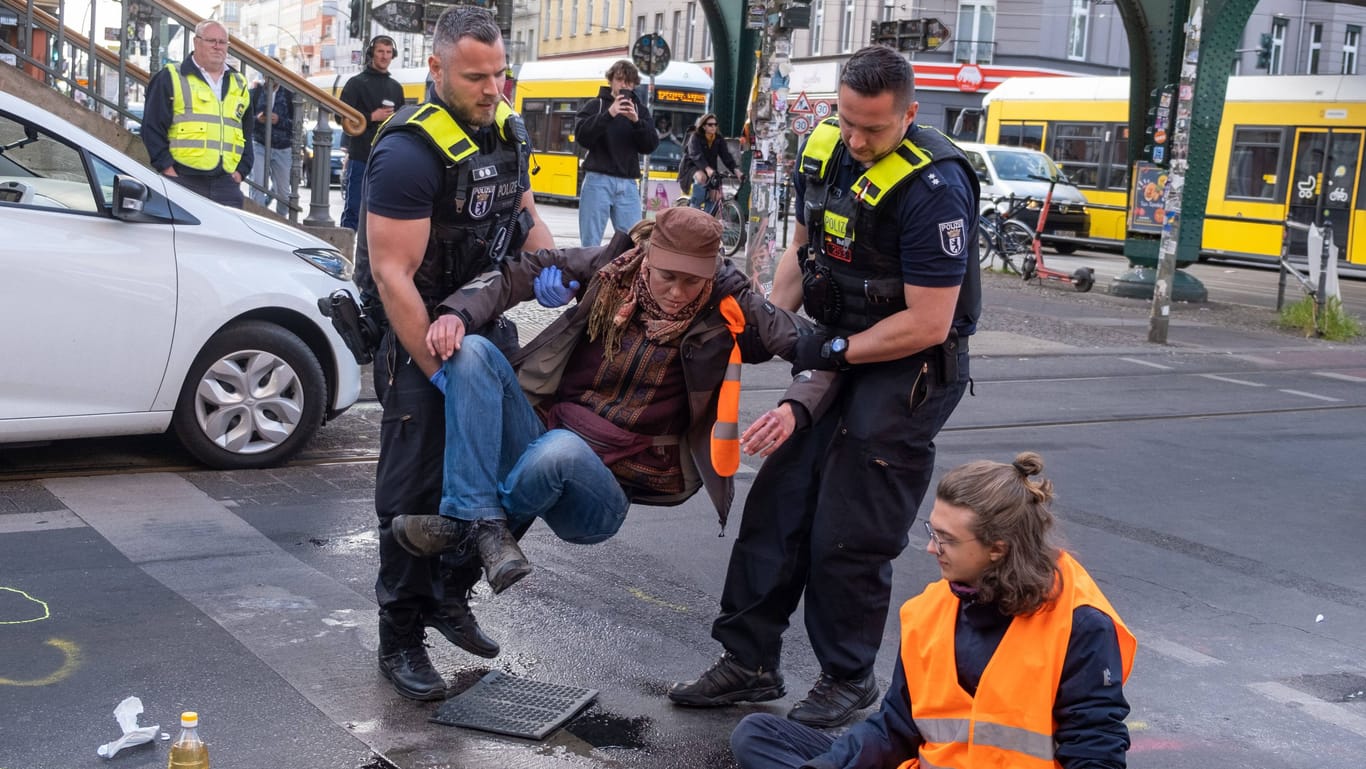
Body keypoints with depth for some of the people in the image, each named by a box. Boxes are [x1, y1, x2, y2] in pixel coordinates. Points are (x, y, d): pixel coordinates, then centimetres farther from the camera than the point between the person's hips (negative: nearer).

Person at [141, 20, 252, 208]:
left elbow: (249, 133, 23)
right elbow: (152, 127, 0)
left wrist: (241, 170, 9)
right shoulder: (171, 78, 6)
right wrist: (167, 170, -9)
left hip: (226, 184, 4)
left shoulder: (239, 85, 20)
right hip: (183, 180, -4)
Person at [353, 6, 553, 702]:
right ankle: (400, 641, 12)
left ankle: (450, 598, 33)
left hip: (487, 326, 8)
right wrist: (441, 374, -24)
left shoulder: (504, 130, 3)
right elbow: (392, 274, -24)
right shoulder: (411, 150, -22)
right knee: (416, 494, -2)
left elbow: (525, 215, 16)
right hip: (419, 337, -7)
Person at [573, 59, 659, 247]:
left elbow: (651, 146, 5)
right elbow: (581, 136, -8)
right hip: (598, 181, -2)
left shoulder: (640, 109, 14)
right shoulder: (595, 106, 6)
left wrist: (636, 121, -12)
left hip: (628, 184, 2)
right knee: (591, 242, -3)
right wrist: (609, 114, -18)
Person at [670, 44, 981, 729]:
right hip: (839, 353, 8)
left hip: (911, 367, -7)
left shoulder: (933, 186, -23)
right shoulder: (824, 148, 0)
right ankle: (749, 662, 18)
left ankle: (848, 680, 17)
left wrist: (833, 351, -17)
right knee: (777, 505, 7)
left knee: (849, 536, -3)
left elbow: (927, 324, -22)